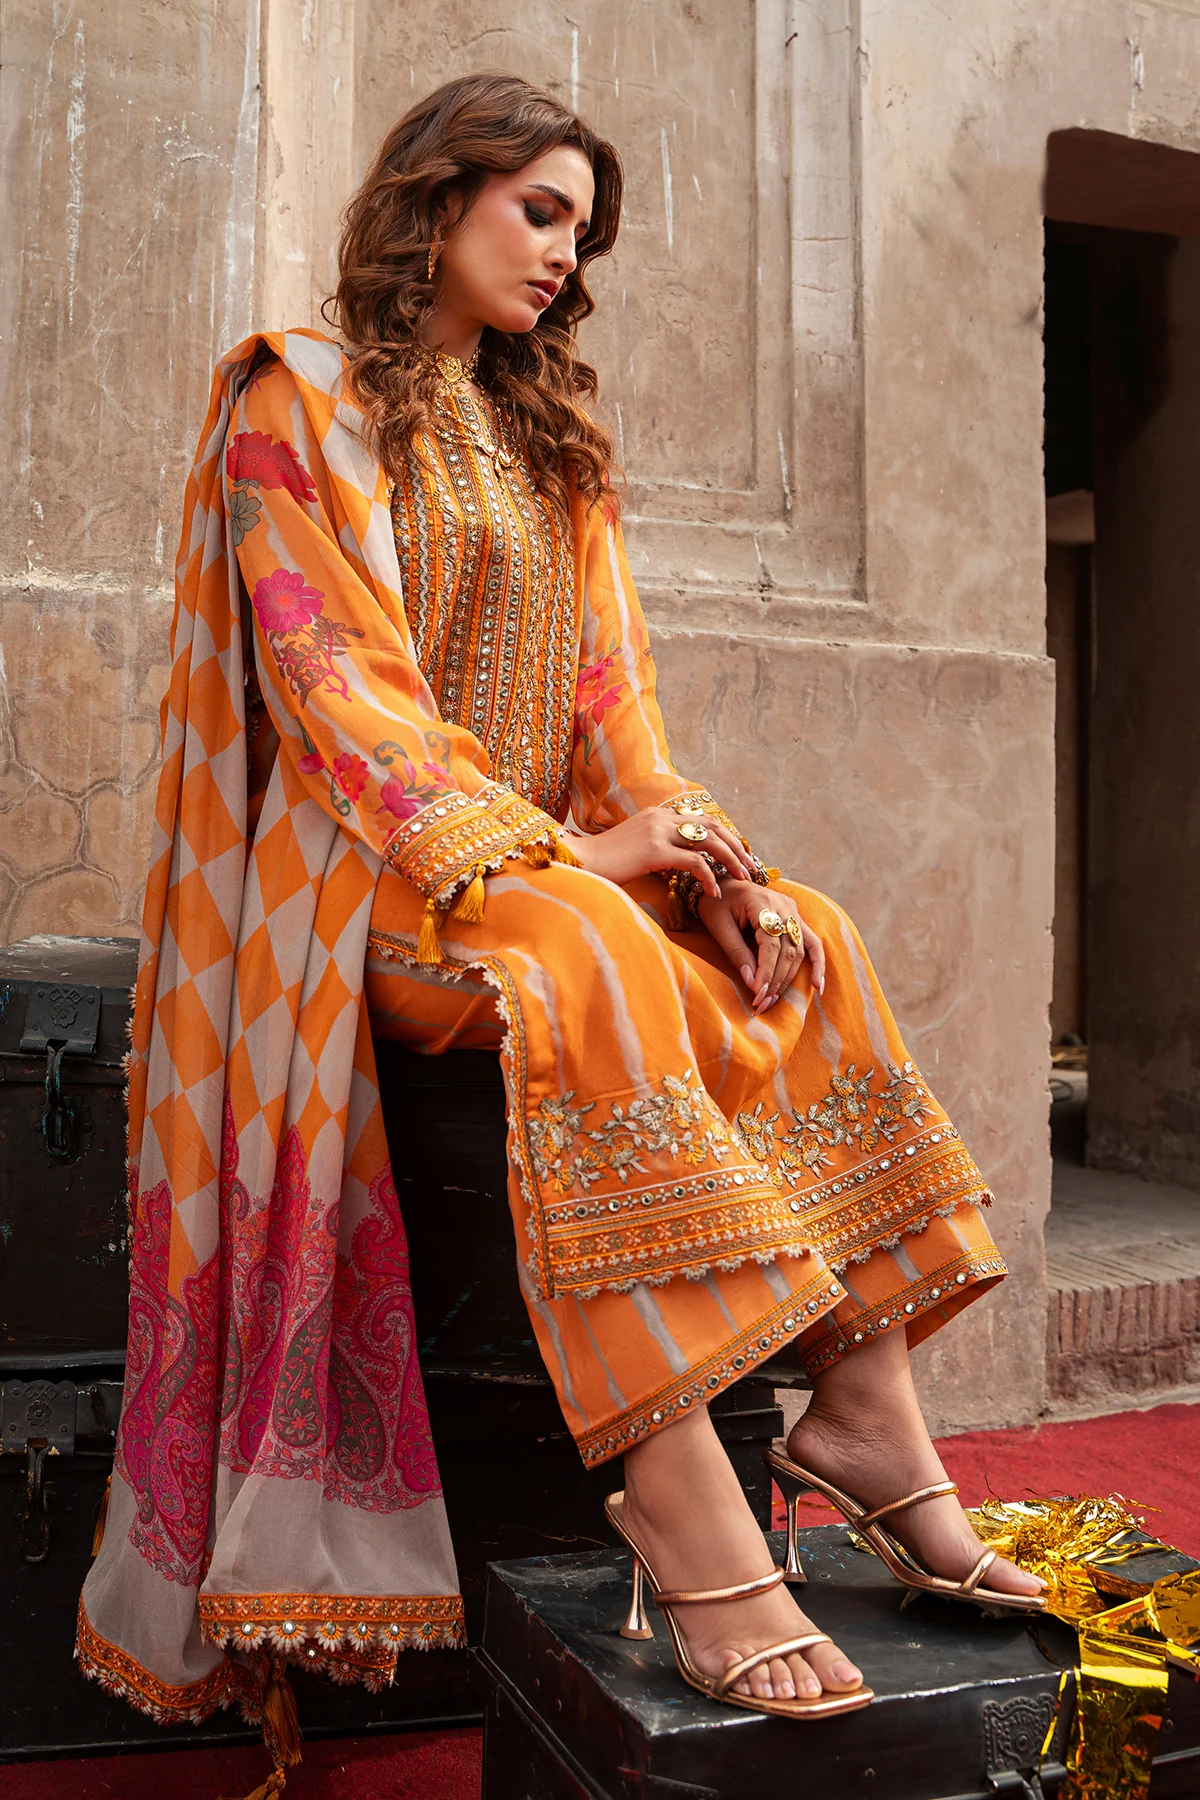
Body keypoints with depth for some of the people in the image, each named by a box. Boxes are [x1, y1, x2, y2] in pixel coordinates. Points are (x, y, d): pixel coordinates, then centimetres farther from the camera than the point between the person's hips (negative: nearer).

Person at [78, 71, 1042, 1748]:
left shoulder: (548, 441, 21)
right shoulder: (300, 401, 1)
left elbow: (610, 683, 13)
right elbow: (332, 682, -12)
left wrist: (672, 831, -8)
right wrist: (556, 854, -21)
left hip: (549, 853, 7)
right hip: (372, 866, -7)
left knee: (799, 937, -16)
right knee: (595, 962, -36)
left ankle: (864, 1409, -19)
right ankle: (688, 1516, -40)